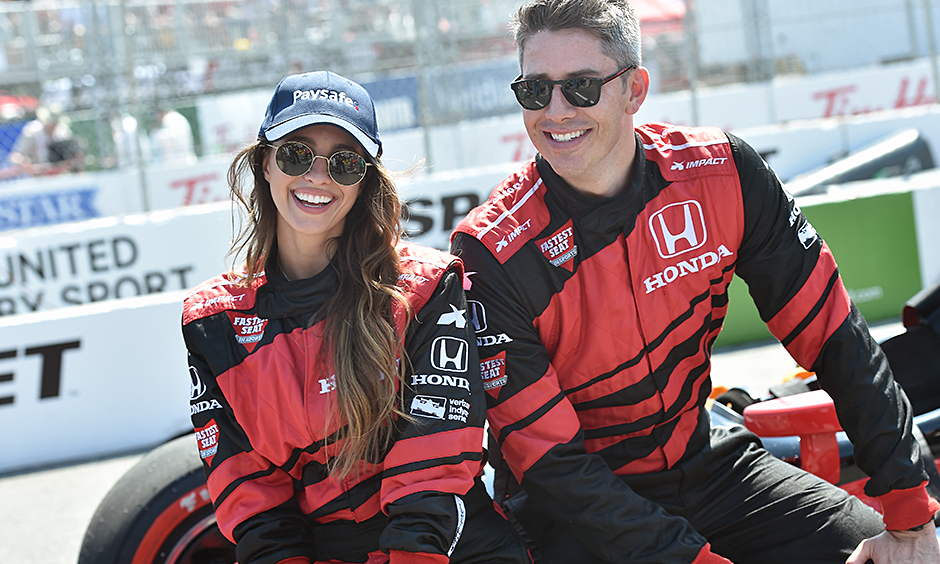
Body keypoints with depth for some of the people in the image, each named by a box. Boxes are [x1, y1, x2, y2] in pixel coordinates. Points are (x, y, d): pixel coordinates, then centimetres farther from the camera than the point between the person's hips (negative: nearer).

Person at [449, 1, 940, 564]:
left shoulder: (721, 172, -10)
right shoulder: (490, 255, -19)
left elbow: (832, 335, -6)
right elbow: (552, 460, -18)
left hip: (705, 462, 4)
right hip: (576, 512, -4)